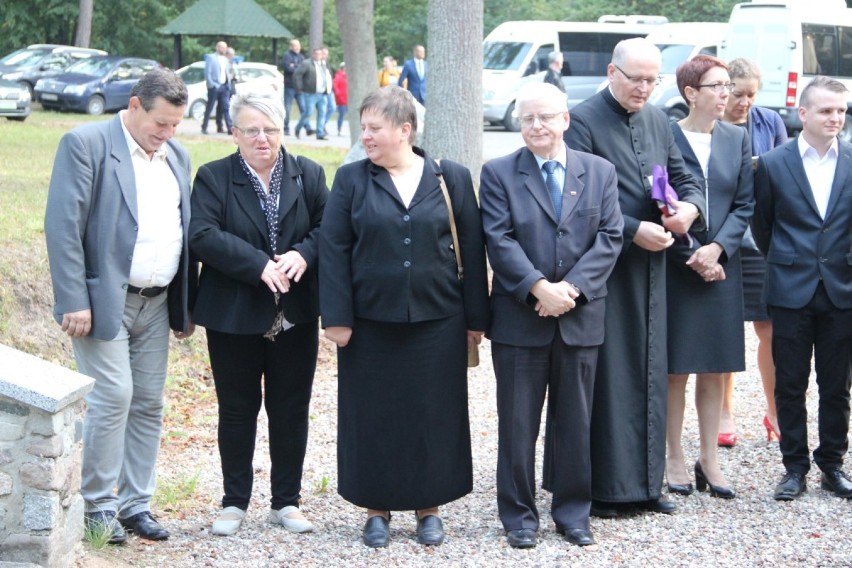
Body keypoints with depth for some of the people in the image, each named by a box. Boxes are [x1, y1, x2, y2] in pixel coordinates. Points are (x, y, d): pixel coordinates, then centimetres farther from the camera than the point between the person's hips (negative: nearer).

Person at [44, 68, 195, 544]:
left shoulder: (177, 156, 12)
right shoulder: (86, 144, -9)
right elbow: (63, 225, -13)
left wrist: (186, 305, 14)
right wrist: (74, 302, -18)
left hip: (156, 304, 6)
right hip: (104, 299, -6)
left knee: (149, 403, 7)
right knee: (113, 397, -10)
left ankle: (135, 504, 16)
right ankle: (98, 505, 3)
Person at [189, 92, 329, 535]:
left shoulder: (308, 175, 5)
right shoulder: (213, 178, -2)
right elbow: (202, 236, -16)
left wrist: (303, 255, -21)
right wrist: (259, 265, -23)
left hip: (295, 317, 2)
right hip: (234, 316, -2)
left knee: (291, 411, 9)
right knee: (237, 411, 8)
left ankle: (286, 501, 21)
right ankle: (234, 502, 20)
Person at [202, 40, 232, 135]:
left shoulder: (225, 59, 16)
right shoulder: (210, 57, -4)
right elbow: (207, 73, -9)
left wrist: (228, 85, 11)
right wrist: (212, 85, -15)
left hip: (224, 86, 6)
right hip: (214, 87, -5)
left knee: (225, 108, -1)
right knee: (209, 108, 2)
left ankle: (230, 128, -6)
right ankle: (204, 127, 11)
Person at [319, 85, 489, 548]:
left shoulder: (451, 178, 2)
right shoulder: (351, 180, 1)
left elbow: (471, 250, 3)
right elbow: (333, 250, -2)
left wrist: (475, 318, 1)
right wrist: (337, 317, -8)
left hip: (437, 321, 0)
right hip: (371, 323, 0)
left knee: (434, 414, 6)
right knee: (372, 415, 5)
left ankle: (428, 506, 20)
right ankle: (377, 509, 18)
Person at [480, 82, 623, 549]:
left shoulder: (600, 172, 7)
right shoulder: (499, 173, 1)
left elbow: (610, 238, -1)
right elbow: (499, 241, -8)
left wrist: (571, 288, -13)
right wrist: (538, 287, -19)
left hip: (580, 317, 2)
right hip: (519, 318, -2)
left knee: (576, 422, 9)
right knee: (517, 423, 4)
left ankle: (572, 513, 21)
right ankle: (518, 516, 15)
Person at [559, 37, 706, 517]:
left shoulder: (658, 121, 11)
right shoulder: (584, 121, -10)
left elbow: (684, 178, 16)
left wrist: (690, 207, -7)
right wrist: (633, 230, -19)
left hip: (650, 267, 7)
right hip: (603, 269, -6)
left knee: (649, 374, 10)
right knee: (606, 377, -1)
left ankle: (644, 482, 18)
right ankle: (603, 486, 6)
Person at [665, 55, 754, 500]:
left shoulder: (736, 139, 7)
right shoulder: (665, 137, -6)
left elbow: (745, 204, 4)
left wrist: (717, 249, -11)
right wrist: (693, 256, -12)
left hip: (722, 266, 4)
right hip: (676, 266, -4)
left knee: (714, 369, 7)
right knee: (676, 369, 2)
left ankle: (709, 460, 15)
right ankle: (675, 460, 11)